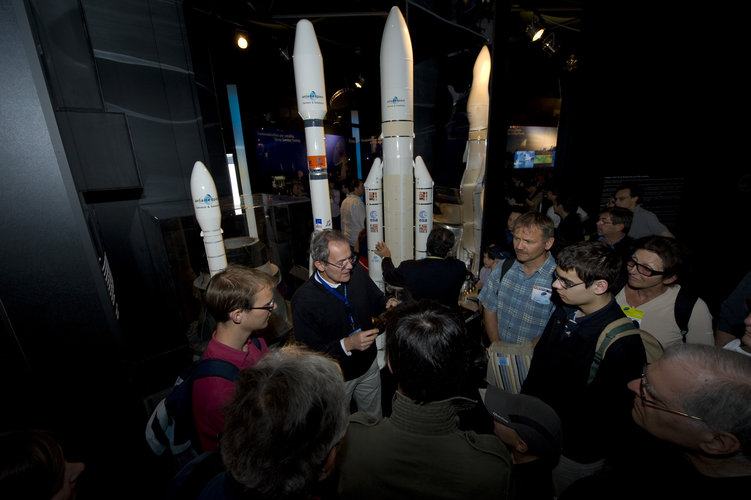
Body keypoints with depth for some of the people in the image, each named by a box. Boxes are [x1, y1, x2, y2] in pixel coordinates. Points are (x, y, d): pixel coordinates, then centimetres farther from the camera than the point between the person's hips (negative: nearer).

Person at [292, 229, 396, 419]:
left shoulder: (357, 274, -13)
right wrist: (347, 344, -35)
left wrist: (388, 305, -20)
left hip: (368, 366, 4)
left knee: (374, 420, 28)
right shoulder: (303, 299, -27)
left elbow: (377, 300, 3)